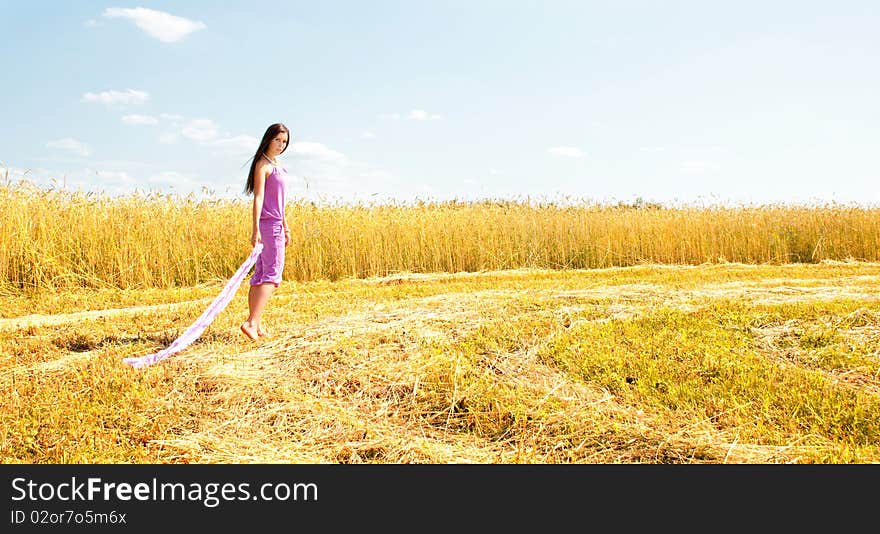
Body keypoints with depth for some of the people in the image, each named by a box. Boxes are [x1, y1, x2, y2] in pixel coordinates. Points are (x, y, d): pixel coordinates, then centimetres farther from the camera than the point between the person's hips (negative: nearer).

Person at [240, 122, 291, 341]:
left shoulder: (277, 166, 19)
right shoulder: (262, 165, -9)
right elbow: (258, 198, -17)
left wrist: (285, 227, 24)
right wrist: (255, 229, -24)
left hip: (275, 225, 9)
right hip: (268, 225, -9)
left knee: (260, 275, 9)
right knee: (272, 275, -14)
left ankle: (254, 323, 13)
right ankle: (252, 323, -19)